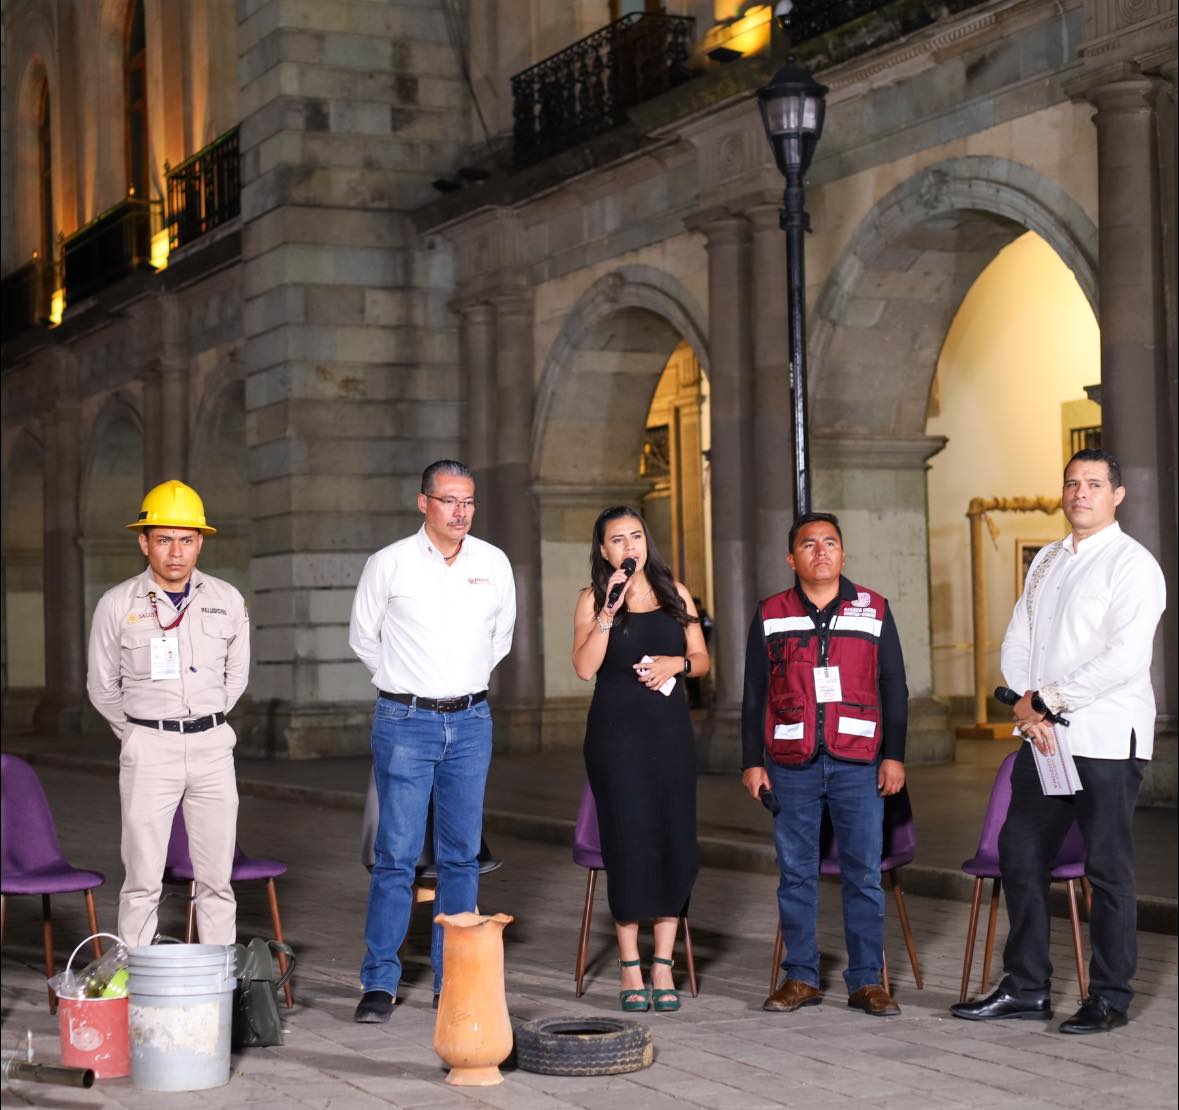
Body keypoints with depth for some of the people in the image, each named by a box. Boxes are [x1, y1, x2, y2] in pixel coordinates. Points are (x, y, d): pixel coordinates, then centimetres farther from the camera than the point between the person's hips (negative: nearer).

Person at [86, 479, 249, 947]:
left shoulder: (227, 601, 5)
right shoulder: (117, 605, -1)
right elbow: (102, 686, 9)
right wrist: (139, 733, 10)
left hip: (212, 745, 2)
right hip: (148, 749, -2)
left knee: (216, 877, 4)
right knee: (143, 878, -3)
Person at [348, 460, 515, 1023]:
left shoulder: (494, 564, 5)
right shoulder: (389, 563, -4)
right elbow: (362, 636, 10)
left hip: (471, 722, 3)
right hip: (405, 722, -3)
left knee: (461, 855, 6)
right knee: (397, 854, -6)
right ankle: (379, 982, 0)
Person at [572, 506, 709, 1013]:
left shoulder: (675, 594, 11)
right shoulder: (592, 599, 3)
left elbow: (701, 659, 13)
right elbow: (585, 667, -9)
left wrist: (676, 663, -7)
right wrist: (608, 612, -16)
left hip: (670, 728, 3)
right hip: (615, 729, -3)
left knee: (674, 839, -2)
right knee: (628, 838, -5)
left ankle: (663, 966, 5)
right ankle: (630, 969, 3)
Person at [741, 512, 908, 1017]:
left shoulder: (874, 610, 7)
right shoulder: (770, 616, 7)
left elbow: (893, 687, 8)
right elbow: (755, 695, 9)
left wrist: (894, 755, 2)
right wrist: (752, 762, 4)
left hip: (858, 765, 0)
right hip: (791, 766, 1)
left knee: (864, 874, 0)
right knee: (795, 874, 4)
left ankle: (866, 980, 7)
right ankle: (801, 977, 12)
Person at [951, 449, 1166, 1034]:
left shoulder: (1132, 564, -8)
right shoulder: (1046, 562, 15)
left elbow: (1125, 658, -18)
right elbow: (1016, 644, 12)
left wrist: (1044, 700, -15)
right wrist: (1029, 707, -6)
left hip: (1106, 741, -7)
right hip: (1045, 737, 7)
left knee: (1108, 869, 0)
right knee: (1020, 855, 9)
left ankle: (1110, 997, 10)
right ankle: (1026, 988, 19)